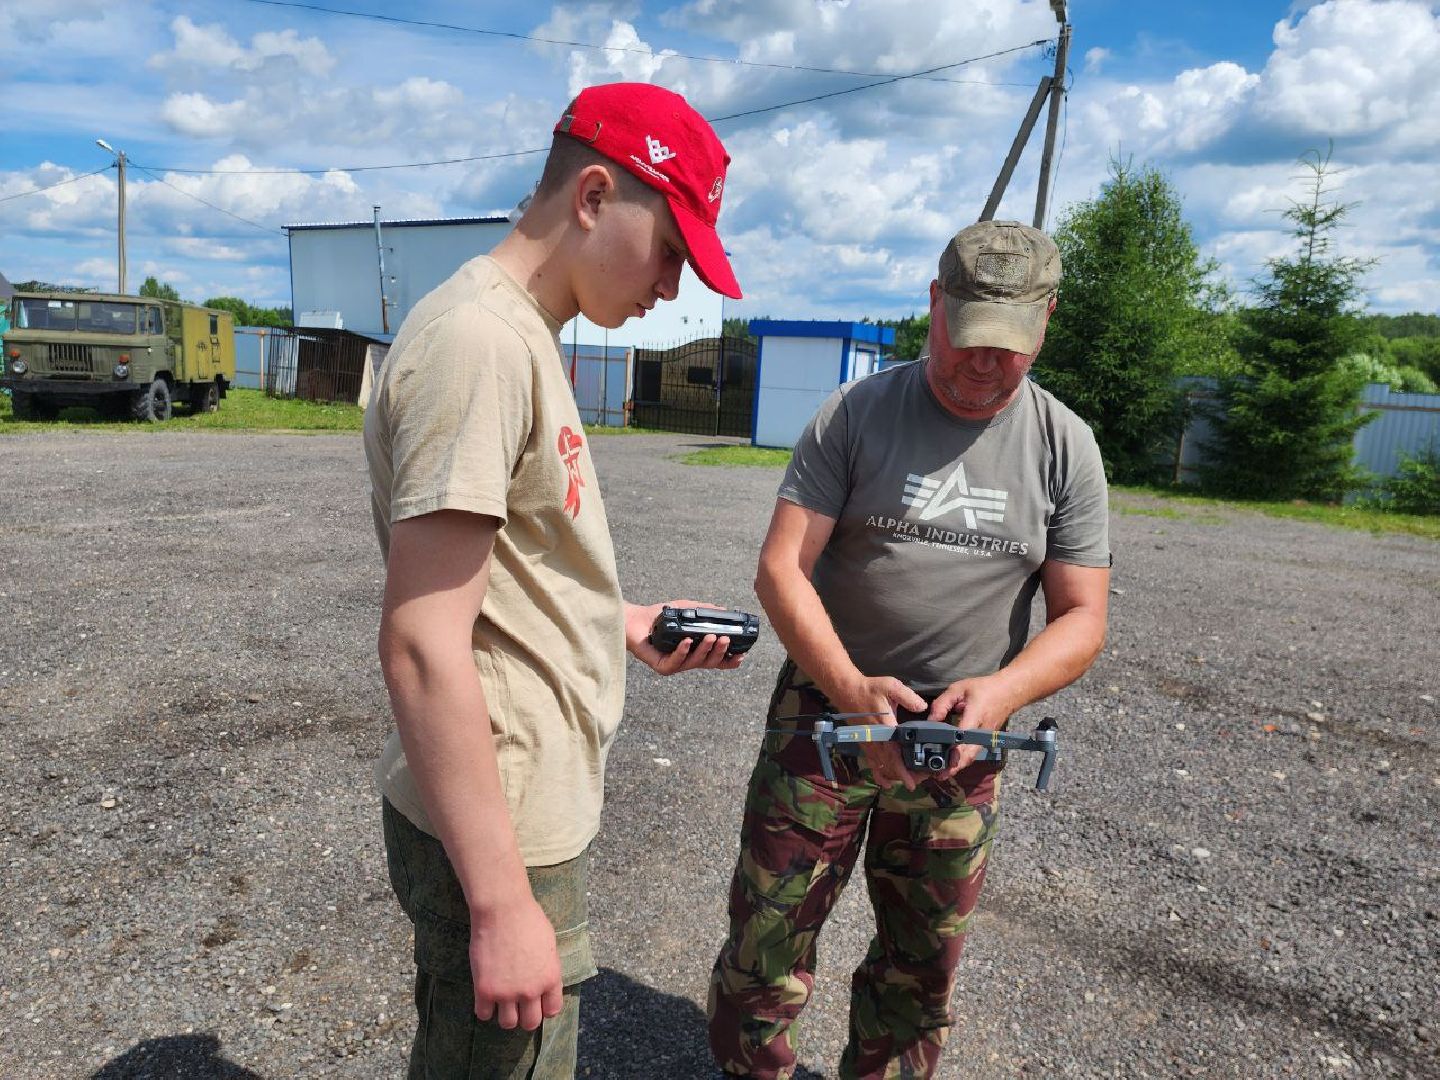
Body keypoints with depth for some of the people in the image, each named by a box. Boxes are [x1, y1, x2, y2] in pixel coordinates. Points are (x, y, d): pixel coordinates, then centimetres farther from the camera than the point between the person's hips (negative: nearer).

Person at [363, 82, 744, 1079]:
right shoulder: (478, 339, -21)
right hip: (495, 834, -9)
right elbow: (423, 647, -25)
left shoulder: (522, 337, 11)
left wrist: (624, 626, 7)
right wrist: (503, 904, -21)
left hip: (536, 801, 9)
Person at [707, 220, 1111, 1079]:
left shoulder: (1065, 447, 1)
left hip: (962, 739, 2)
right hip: (826, 711, -1)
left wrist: (1001, 690, -19)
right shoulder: (856, 413, -5)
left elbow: (1082, 616, 1)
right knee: (768, 937, 3)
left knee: (923, 968, 16)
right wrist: (851, 689, -24)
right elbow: (782, 567, -10)